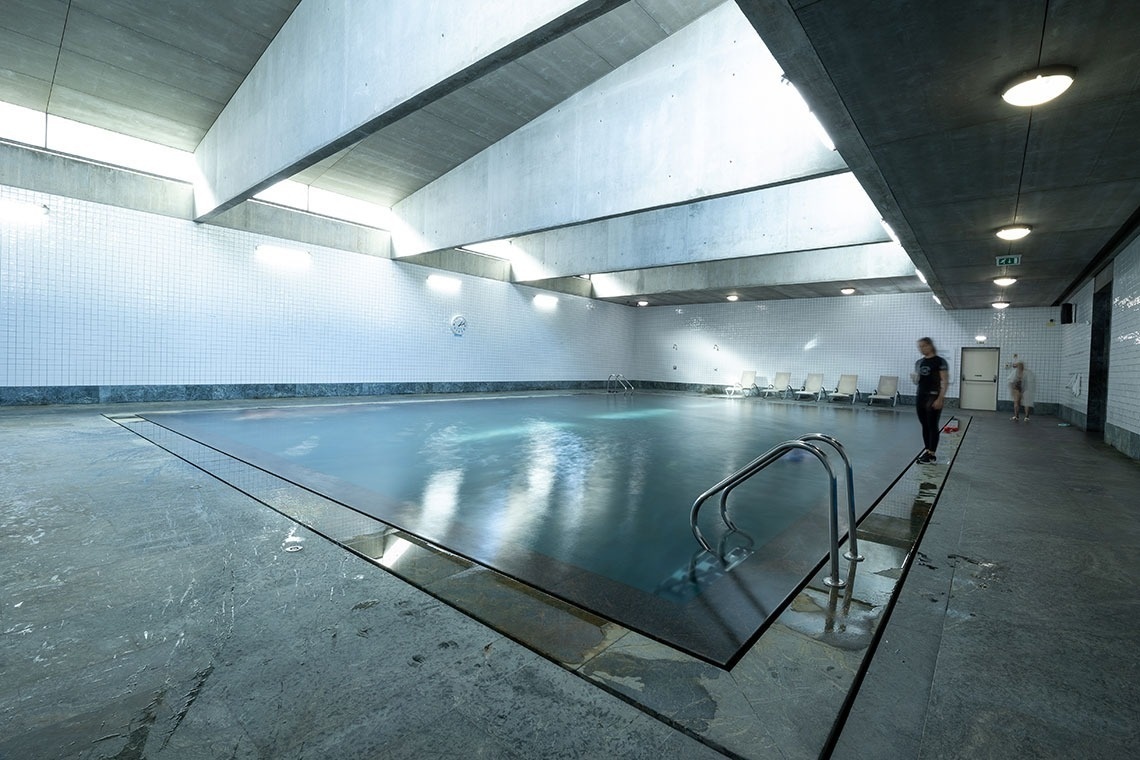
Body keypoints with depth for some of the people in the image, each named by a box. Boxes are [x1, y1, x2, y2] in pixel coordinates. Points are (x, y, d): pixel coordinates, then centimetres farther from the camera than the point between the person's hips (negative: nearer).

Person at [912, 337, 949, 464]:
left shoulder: (940, 361, -8)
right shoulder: (919, 362, 11)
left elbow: (945, 382, -11)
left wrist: (940, 398, -18)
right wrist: (914, 378, -7)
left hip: (933, 397, -6)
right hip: (920, 396, 6)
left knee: (932, 426, -2)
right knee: (924, 426, 10)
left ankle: (932, 455, 3)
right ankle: (926, 451, 17)